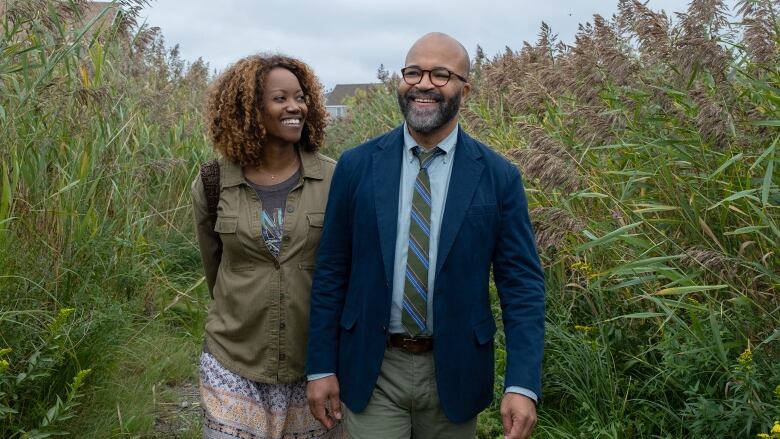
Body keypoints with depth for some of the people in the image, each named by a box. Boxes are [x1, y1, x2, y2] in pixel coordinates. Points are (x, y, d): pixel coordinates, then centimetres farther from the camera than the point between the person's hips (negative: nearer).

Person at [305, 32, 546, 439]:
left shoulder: (499, 176, -6)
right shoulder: (356, 165, -4)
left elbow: (522, 282, -5)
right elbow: (330, 271, 0)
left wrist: (523, 384, -13)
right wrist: (321, 366, -1)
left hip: (454, 370, 1)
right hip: (372, 368, 0)